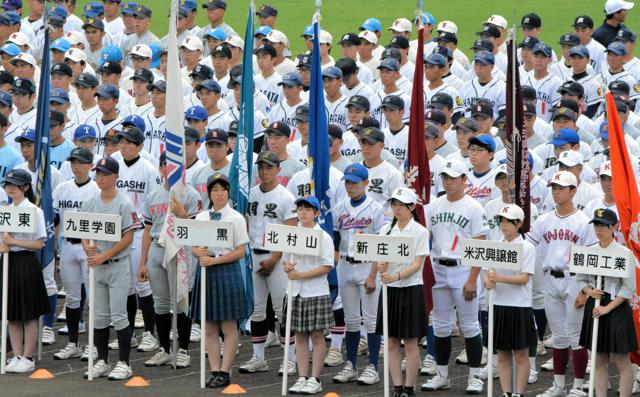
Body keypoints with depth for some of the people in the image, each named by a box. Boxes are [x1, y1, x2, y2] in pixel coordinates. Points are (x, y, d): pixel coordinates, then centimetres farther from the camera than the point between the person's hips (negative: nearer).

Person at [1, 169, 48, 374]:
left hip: (26, 263, -6)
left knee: (29, 315, 1)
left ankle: (28, 358, 7)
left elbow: (39, 243, -10)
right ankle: (17, 357, 15)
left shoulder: (34, 211, -8)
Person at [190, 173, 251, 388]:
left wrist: (214, 260, -15)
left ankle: (224, 372, 4)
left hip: (227, 271, -5)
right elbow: (194, 247, 13)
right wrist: (199, 253, -11)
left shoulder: (236, 218, -2)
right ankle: (214, 370, 10)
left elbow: (240, 251, -6)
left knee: (228, 327, -1)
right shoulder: (201, 218, 11)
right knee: (209, 327, 5)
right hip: (205, 271, 5)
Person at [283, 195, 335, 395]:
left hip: (316, 293, -5)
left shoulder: (323, 237, -8)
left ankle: (315, 379, 6)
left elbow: (326, 267, -13)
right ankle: (302, 378, 13)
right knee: (300, 335, 8)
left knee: (317, 336, 2)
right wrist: (288, 267, -6)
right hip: (296, 291, 5)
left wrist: (301, 275, -19)